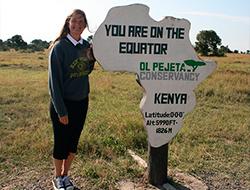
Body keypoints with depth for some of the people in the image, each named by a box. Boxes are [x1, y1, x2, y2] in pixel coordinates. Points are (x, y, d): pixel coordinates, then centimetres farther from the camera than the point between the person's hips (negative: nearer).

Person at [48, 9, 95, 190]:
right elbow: (54, 80, -16)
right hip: (62, 103, -5)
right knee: (61, 142, 8)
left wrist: (92, 58, -7)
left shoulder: (86, 46, 1)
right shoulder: (59, 47, -15)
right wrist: (61, 110, -17)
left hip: (81, 102, 5)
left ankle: (65, 174, 35)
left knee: (73, 141, 15)